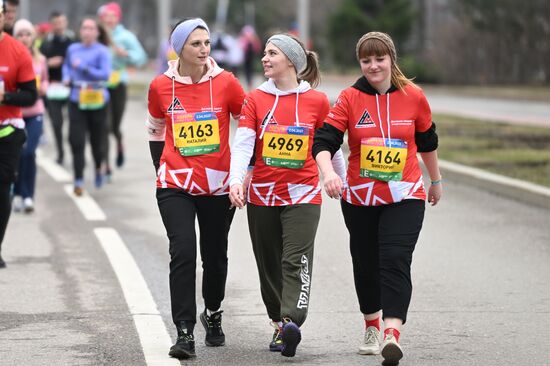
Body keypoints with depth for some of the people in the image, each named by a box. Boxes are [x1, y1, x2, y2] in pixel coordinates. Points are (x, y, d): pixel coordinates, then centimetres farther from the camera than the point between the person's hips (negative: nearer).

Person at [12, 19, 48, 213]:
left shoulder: (40, 60, 5)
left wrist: (41, 88, -2)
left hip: (35, 112, 2)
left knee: (29, 153, -7)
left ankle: (28, 195, 2)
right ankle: (18, 194, 17)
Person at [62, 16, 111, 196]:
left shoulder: (102, 51, -7)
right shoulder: (73, 49, 6)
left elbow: (105, 74, -16)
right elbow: (66, 65, 25)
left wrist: (83, 67, -20)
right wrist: (66, 77, 5)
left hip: (97, 101, -3)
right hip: (76, 101, 3)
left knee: (96, 139, 9)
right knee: (76, 141, -8)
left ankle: (98, 169, 41)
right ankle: (79, 180, -6)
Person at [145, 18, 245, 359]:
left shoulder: (225, 82, -5)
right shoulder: (161, 86, -1)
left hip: (219, 186, 1)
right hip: (176, 186, -1)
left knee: (215, 255, 11)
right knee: (183, 252, -15)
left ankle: (213, 313, 38)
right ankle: (185, 333, -13)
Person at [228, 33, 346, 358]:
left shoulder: (317, 101, 0)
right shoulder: (256, 100, 4)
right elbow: (243, 143, -7)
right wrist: (236, 180, -22)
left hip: (303, 194, -3)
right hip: (262, 194, 3)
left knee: (296, 260, -16)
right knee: (270, 264, 9)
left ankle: (292, 322, -29)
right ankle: (279, 324, 22)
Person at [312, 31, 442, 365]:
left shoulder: (413, 96, -2)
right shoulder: (350, 99, -5)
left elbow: (428, 142, 13)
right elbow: (324, 141, -14)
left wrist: (436, 181, 23)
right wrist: (328, 172, -33)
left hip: (404, 196, -1)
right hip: (359, 197, 2)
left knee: (395, 262, -17)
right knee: (366, 263, 13)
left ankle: (392, 334, -26)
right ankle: (372, 327, 34)